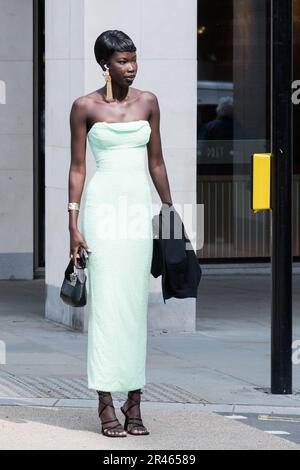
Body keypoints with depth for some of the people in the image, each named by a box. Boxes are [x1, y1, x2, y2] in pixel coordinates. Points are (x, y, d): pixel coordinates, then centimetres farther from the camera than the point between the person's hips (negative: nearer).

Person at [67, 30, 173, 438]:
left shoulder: (148, 102, 9)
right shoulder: (85, 107, -1)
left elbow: (156, 162, 14)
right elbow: (77, 167, -1)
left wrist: (171, 211, 14)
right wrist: (73, 223, -7)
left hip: (140, 206, 4)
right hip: (104, 205, -3)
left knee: (137, 304, 3)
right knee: (106, 302, -6)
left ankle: (135, 403, 8)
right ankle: (107, 406, -2)